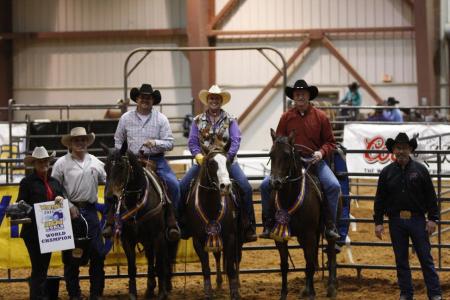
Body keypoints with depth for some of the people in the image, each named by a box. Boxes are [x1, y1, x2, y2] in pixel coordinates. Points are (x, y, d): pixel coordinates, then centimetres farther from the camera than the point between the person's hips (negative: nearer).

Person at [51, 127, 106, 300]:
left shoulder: (95, 162, 8)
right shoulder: (62, 163, -3)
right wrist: (68, 206, -12)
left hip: (90, 210, 3)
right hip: (71, 211, -3)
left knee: (97, 253, 3)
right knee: (70, 255, 3)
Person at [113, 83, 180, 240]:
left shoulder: (161, 119, 2)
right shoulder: (126, 118, 7)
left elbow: (169, 143, -1)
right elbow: (118, 140, 18)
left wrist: (155, 143, -20)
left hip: (156, 159, -1)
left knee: (173, 184, -21)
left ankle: (171, 218, -6)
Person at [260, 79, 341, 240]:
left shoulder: (320, 117, 2)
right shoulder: (286, 117, 5)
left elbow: (330, 142, 7)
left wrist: (321, 152, -13)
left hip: (314, 161, -1)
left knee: (334, 186, -25)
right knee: (266, 185, -15)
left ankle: (330, 226, -13)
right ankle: (268, 224, -2)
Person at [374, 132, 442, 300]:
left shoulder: (420, 170, 0)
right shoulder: (387, 172, 3)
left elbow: (430, 196, 1)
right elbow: (379, 199, 5)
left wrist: (432, 218, -6)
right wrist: (378, 222, 0)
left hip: (417, 219, -2)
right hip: (396, 221, 2)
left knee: (426, 258, 1)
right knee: (401, 260, 7)